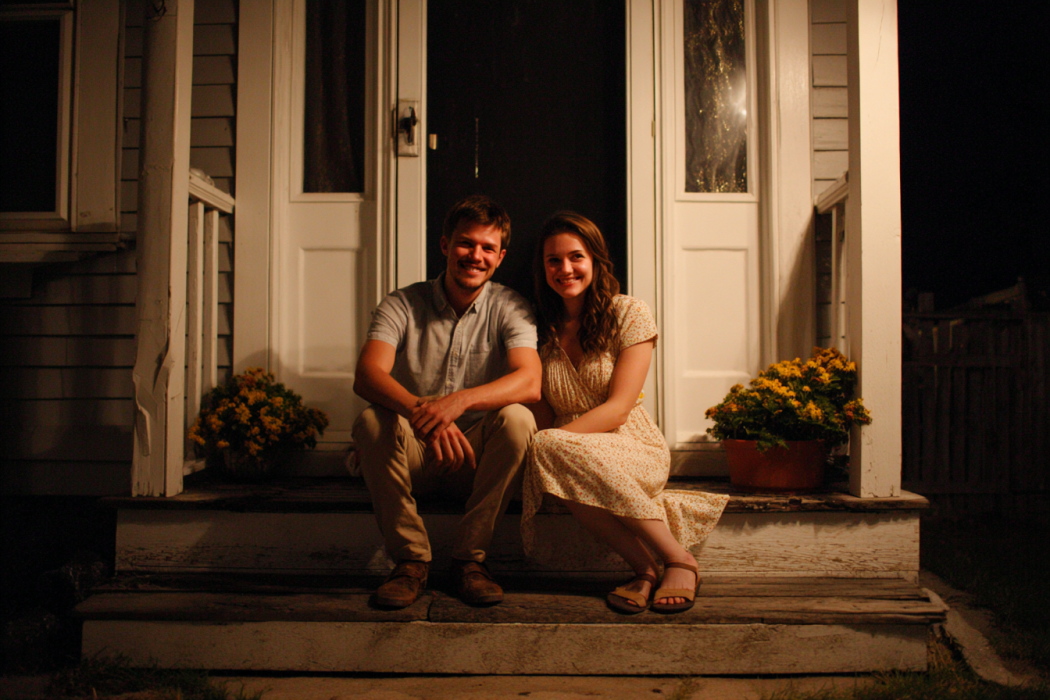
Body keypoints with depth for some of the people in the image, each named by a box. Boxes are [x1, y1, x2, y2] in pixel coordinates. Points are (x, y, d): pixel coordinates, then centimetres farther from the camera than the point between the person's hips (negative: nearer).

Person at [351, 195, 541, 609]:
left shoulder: (509, 308, -2)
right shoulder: (402, 305, -3)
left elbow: (529, 383, -21)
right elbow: (367, 376, -20)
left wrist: (460, 400, -40)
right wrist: (417, 410, -43)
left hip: (476, 459, 0)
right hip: (413, 456, 0)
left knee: (516, 418, -29)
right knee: (371, 422, -29)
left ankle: (470, 558, -17)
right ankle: (411, 560, -17)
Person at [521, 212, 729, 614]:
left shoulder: (629, 314, -4)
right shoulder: (538, 326, 7)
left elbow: (618, 408, -13)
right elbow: (539, 411, 4)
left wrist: (553, 440, -26)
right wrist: (540, 445, -20)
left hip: (633, 447, -3)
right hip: (569, 453, 3)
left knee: (552, 451, -35)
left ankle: (679, 560, -25)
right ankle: (643, 566, -22)